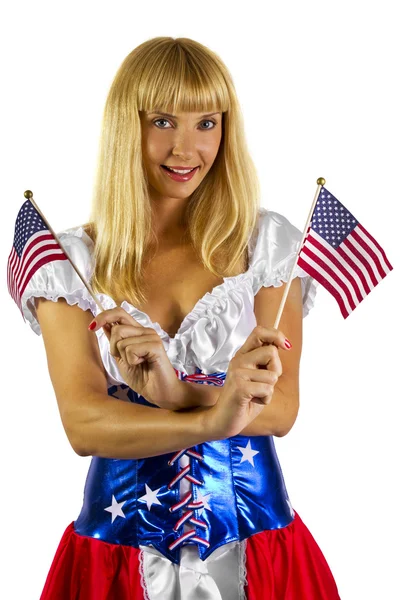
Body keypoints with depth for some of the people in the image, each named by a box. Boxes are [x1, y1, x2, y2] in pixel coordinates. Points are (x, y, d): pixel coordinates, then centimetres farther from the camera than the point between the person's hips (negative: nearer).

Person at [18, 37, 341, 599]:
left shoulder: (266, 241, 0)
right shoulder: (70, 259, -3)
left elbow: (281, 407, -8)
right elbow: (82, 425, -14)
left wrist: (176, 392, -26)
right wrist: (213, 418, -31)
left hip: (253, 538, 1)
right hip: (122, 539, 0)